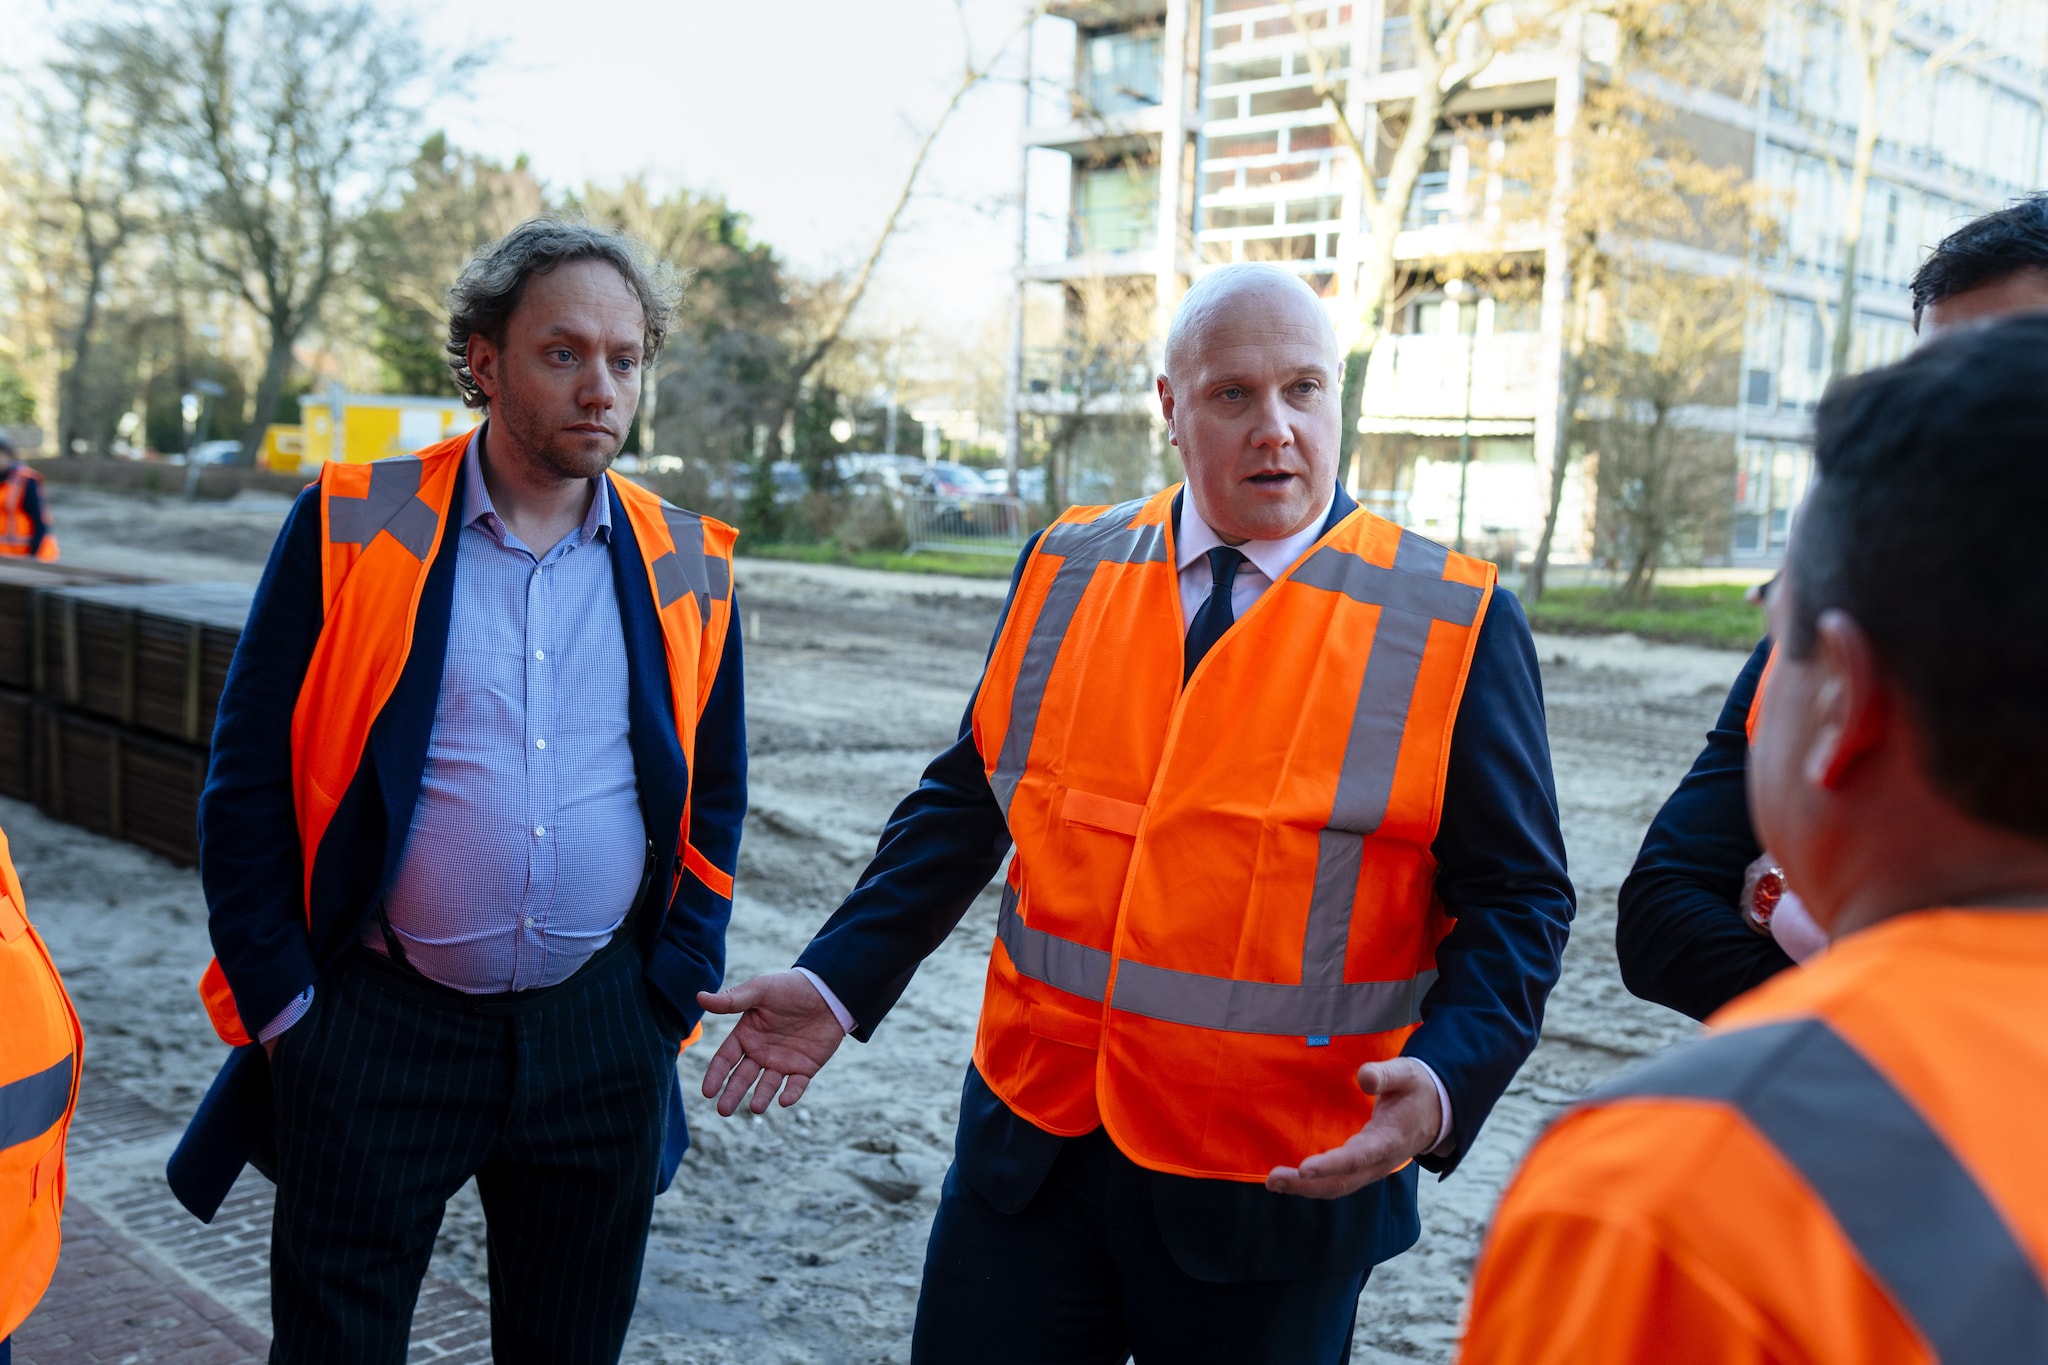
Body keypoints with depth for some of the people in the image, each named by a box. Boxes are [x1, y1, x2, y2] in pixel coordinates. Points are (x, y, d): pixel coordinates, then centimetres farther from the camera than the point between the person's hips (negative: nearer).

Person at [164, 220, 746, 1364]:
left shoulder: (689, 569, 2)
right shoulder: (354, 530, -5)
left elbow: (715, 797, 10)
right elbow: (248, 782, -2)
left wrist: (671, 993, 4)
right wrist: (281, 1003, -4)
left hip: (599, 1041, 2)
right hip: (376, 1027, -2)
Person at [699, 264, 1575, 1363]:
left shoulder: (1455, 623, -7)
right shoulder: (1063, 572, 3)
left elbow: (1515, 899, -5)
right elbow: (965, 803, 9)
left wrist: (1443, 1084, -21)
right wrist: (838, 983, 1)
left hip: (1281, 1182, -2)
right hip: (1034, 1145, 3)